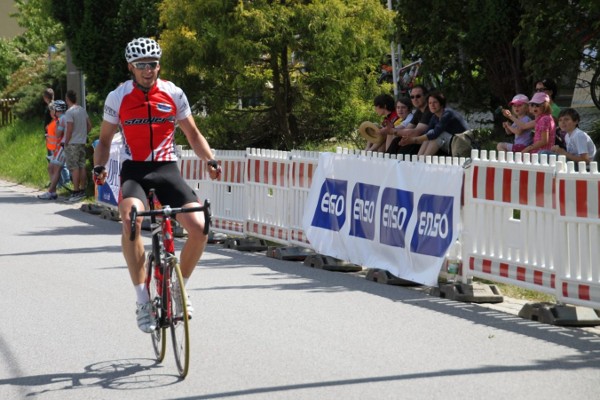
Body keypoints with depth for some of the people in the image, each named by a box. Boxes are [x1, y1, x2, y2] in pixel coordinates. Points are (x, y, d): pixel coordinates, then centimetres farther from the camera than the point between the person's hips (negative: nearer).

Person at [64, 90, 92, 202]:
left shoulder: (69, 112, -15)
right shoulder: (82, 110, 10)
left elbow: (70, 129, -19)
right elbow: (89, 125, 13)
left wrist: (66, 142, -11)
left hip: (72, 143, -8)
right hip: (82, 142, 8)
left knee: (74, 168, -7)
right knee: (82, 166, 11)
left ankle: (76, 192, -9)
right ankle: (82, 190, 15)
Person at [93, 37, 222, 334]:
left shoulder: (173, 94, 2)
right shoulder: (117, 98, 1)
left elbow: (192, 134, 10)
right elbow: (104, 139, 11)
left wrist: (210, 160, -7)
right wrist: (99, 167, -8)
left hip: (167, 168, 2)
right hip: (135, 170, -2)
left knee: (199, 226, -19)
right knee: (131, 218, -34)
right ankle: (142, 301, -28)